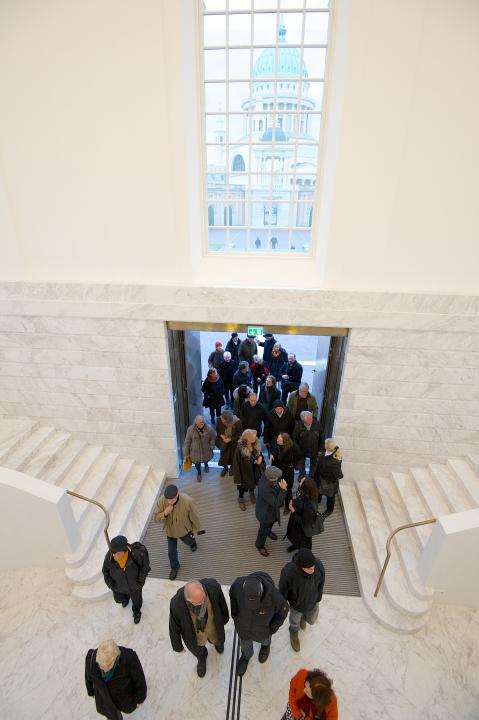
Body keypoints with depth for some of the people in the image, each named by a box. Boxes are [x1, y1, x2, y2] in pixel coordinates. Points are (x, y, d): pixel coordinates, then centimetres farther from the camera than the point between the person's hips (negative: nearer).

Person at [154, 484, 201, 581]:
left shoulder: (187, 501, -39)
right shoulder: (162, 500, -33)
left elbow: (194, 517, -19)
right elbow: (156, 518, -19)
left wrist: (195, 531, -3)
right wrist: (165, 514, -41)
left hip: (184, 529, -1)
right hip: (170, 531, 1)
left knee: (188, 541, 30)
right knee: (172, 552, 18)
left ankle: (192, 543, 68)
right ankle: (174, 567, 50)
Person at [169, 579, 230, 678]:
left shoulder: (213, 586, -40)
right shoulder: (177, 603, -42)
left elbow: (221, 602, -16)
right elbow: (174, 626, -19)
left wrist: (224, 618, 3)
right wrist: (177, 645, -1)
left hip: (213, 626, 1)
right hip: (193, 632, -1)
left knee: (217, 640, 34)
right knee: (198, 650, 32)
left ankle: (216, 641, 71)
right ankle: (202, 657, 68)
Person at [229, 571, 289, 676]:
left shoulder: (274, 596, -43)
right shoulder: (238, 585, -39)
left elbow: (283, 611, -18)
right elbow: (233, 597, -12)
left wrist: (272, 629, -11)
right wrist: (235, 616, -6)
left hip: (262, 630, -1)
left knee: (264, 639, 34)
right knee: (245, 644, 32)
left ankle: (265, 645, 68)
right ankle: (245, 656, 65)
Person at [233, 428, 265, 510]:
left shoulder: (256, 445, -18)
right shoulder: (240, 449, -34)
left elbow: (259, 454, 4)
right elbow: (236, 463, -25)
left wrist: (260, 458, -19)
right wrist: (237, 478, -19)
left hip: (254, 470, 5)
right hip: (244, 472, -4)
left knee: (253, 483, 31)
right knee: (243, 486, 21)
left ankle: (252, 494, 64)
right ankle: (240, 499, 53)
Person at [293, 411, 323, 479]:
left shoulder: (317, 424, -23)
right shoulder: (298, 425, -27)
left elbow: (321, 438, -8)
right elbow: (294, 439, -14)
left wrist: (320, 449, -4)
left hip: (314, 450, 1)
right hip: (302, 450, -1)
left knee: (313, 463, 23)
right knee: (302, 464, 23)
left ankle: (312, 477, 48)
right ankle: (302, 477, 49)